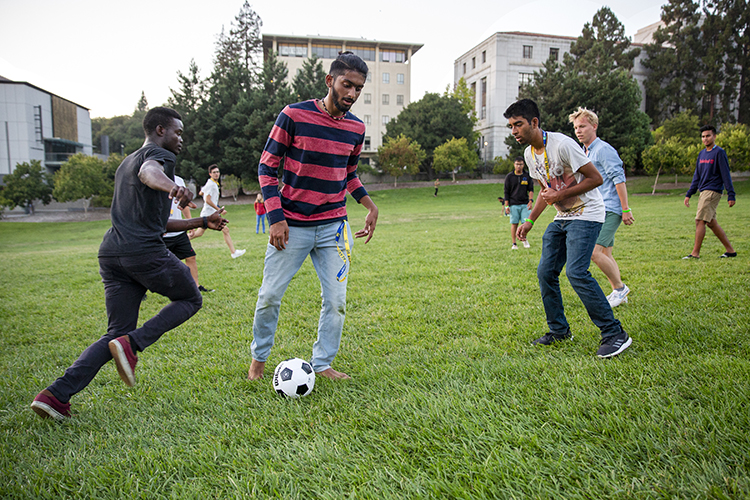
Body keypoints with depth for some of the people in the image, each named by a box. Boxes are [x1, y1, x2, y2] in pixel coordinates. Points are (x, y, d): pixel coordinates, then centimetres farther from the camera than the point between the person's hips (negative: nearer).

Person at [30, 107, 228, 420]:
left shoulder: (126, 163, 30)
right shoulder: (160, 154, 1)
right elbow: (149, 172, -28)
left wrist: (203, 223, 35)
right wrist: (172, 187, -50)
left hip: (111, 255, 8)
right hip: (146, 253, -8)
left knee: (116, 334, 11)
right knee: (191, 299, 14)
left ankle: (57, 394, -3)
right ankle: (132, 345, -5)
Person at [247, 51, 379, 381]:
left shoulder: (356, 128, 5)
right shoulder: (294, 116, -9)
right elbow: (266, 167, -5)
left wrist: (371, 206, 6)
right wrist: (275, 216, -14)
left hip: (333, 226, 4)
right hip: (291, 225, -3)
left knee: (336, 300, 1)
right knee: (270, 295, 5)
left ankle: (322, 363, 20)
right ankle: (259, 357, 29)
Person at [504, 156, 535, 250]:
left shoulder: (527, 176, 8)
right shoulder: (509, 176, 4)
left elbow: (531, 189, 10)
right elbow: (506, 192, 5)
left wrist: (531, 200, -5)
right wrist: (506, 206, 0)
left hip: (525, 204, 1)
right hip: (513, 204, -1)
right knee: (514, 223, -1)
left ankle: (524, 239, 19)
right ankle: (513, 243, 8)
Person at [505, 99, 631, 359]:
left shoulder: (562, 144, -19)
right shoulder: (530, 153, 7)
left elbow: (596, 178, -16)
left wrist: (560, 195, -20)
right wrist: (530, 221, 12)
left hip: (587, 214, -8)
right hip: (562, 218, 8)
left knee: (576, 272, -21)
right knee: (545, 272, 3)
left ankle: (615, 334, -9)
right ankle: (559, 330, 18)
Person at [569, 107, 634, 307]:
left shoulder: (603, 149, -11)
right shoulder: (585, 152, 18)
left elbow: (619, 178, -16)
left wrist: (626, 209, -19)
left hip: (610, 210, -9)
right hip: (598, 211, 9)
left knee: (594, 251, -17)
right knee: (605, 254, 11)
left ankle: (620, 288, -1)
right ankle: (618, 293, 19)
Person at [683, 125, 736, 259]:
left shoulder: (719, 153, -6)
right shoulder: (702, 154, 16)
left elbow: (726, 175, -9)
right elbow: (697, 176, 20)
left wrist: (731, 195, -12)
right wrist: (689, 194, 15)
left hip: (713, 191, -8)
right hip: (704, 192, 8)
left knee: (700, 221, -12)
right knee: (711, 222, 10)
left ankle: (695, 253, -9)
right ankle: (730, 250, 19)